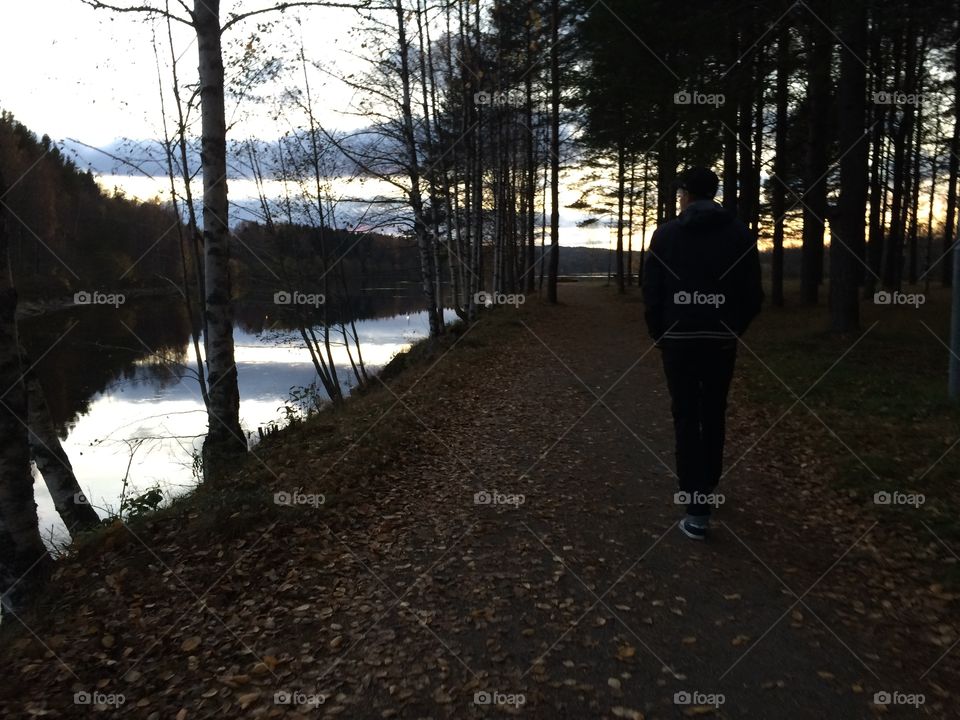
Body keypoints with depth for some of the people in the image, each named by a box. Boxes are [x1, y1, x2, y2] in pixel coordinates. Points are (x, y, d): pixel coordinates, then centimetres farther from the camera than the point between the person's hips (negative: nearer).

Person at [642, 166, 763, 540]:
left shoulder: (666, 233, -2)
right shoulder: (739, 232, 3)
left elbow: (652, 293, -4)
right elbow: (753, 293, 2)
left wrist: (658, 335, 9)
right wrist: (734, 329, 16)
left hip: (678, 339, -2)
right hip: (722, 340, 2)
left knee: (686, 419, 0)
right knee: (714, 415, 16)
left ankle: (697, 511, -2)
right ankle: (708, 487, 29)